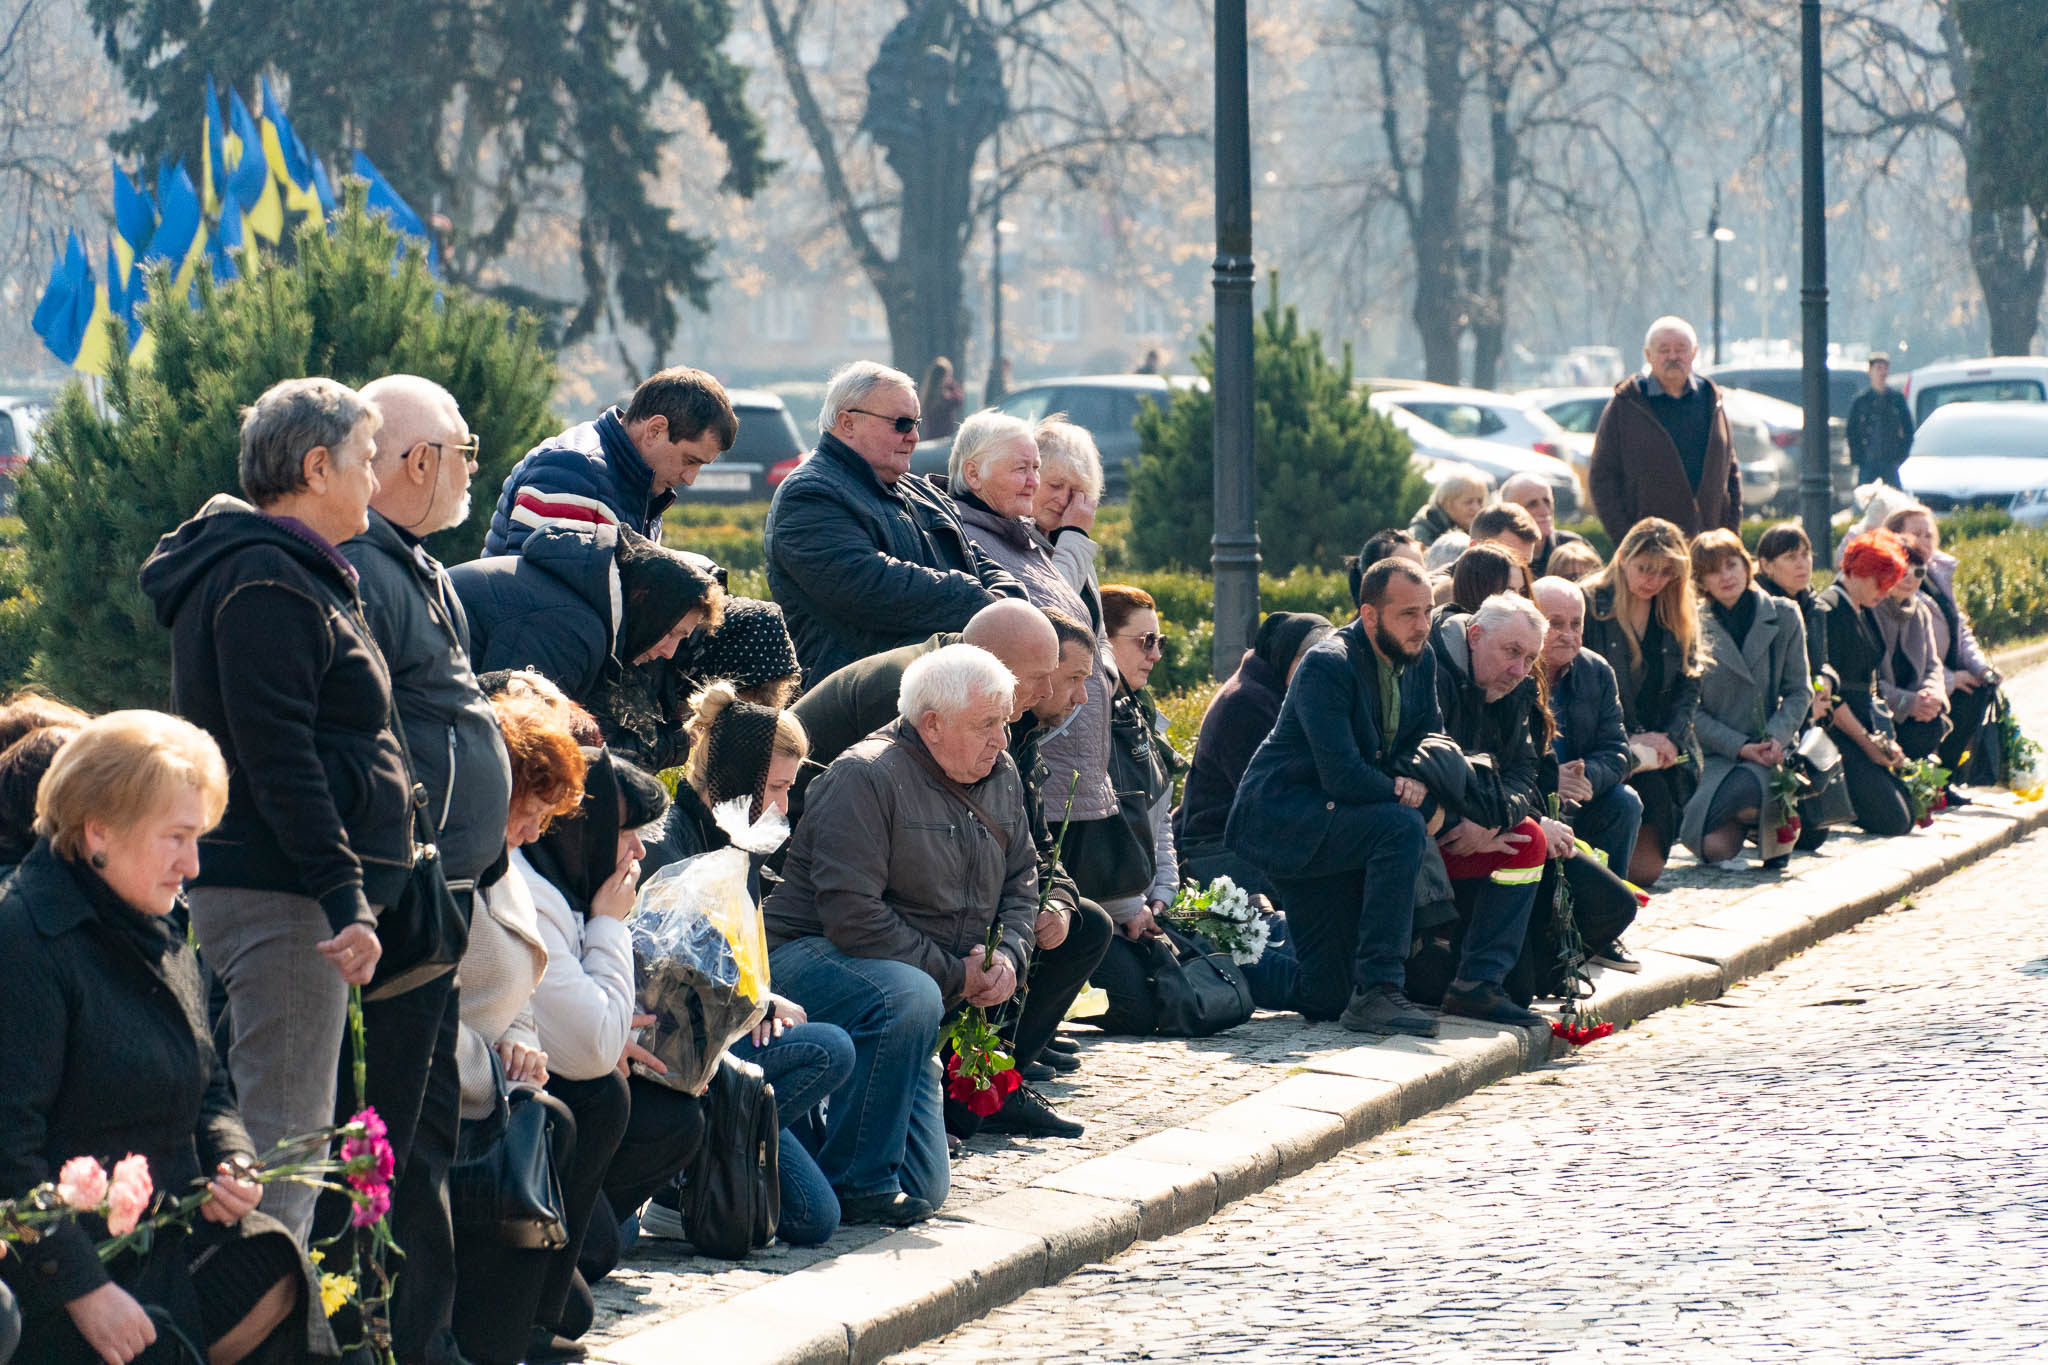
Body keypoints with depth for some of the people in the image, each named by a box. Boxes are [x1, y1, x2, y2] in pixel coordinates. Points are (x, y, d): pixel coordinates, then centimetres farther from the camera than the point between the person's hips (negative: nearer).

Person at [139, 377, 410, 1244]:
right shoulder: (265, 585, -13)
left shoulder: (291, 577, 20)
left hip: (285, 892, 11)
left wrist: (349, 892, 21)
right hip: (279, 895, -11)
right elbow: (279, 758, -20)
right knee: (284, 1137, -11)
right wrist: (344, 897, -23)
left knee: (288, 1131, 12)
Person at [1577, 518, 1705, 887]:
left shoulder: (1679, 615, 12)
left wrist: (1671, 738, -9)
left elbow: (1688, 687, 10)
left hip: (1669, 753, 5)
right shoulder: (1590, 603, -6)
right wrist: (1632, 738, -18)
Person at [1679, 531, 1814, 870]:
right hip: (1719, 753, 0)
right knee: (1714, 847, -24)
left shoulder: (1784, 617, 5)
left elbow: (1799, 692, 6)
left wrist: (1776, 737, -13)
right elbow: (1692, 711, -2)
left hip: (1773, 750, 0)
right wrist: (1740, 747, -14)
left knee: (1747, 787, -36)